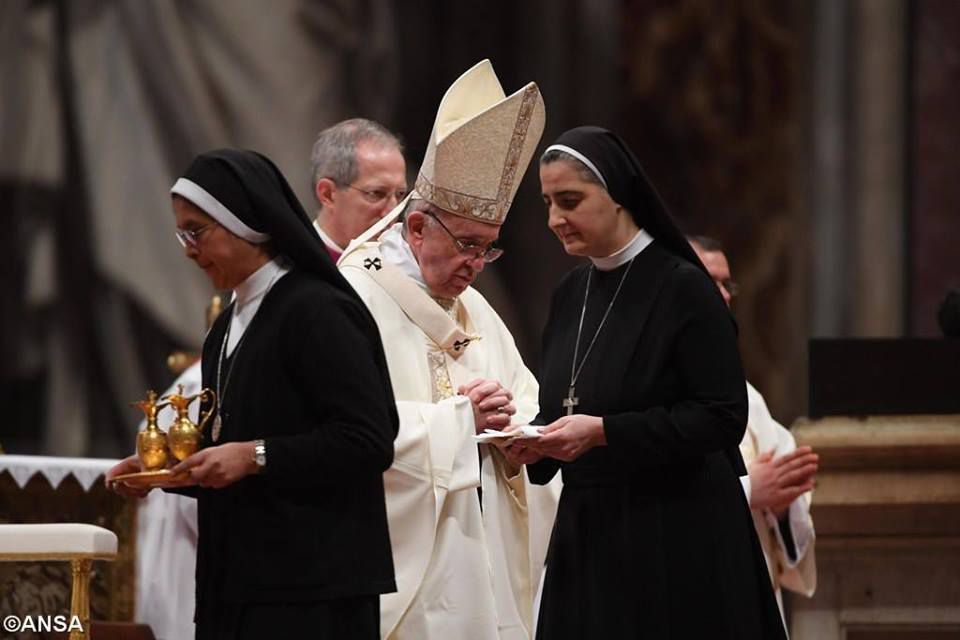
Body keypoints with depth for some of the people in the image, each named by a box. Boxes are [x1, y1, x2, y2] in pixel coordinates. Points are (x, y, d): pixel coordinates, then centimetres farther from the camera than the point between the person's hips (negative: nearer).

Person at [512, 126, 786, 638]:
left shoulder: (682, 287, -10)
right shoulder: (570, 294, 10)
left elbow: (723, 417, -15)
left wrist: (603, 432, -20)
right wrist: (534, 440, -5)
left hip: (676, 536, -6)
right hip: (588, 530, 6)